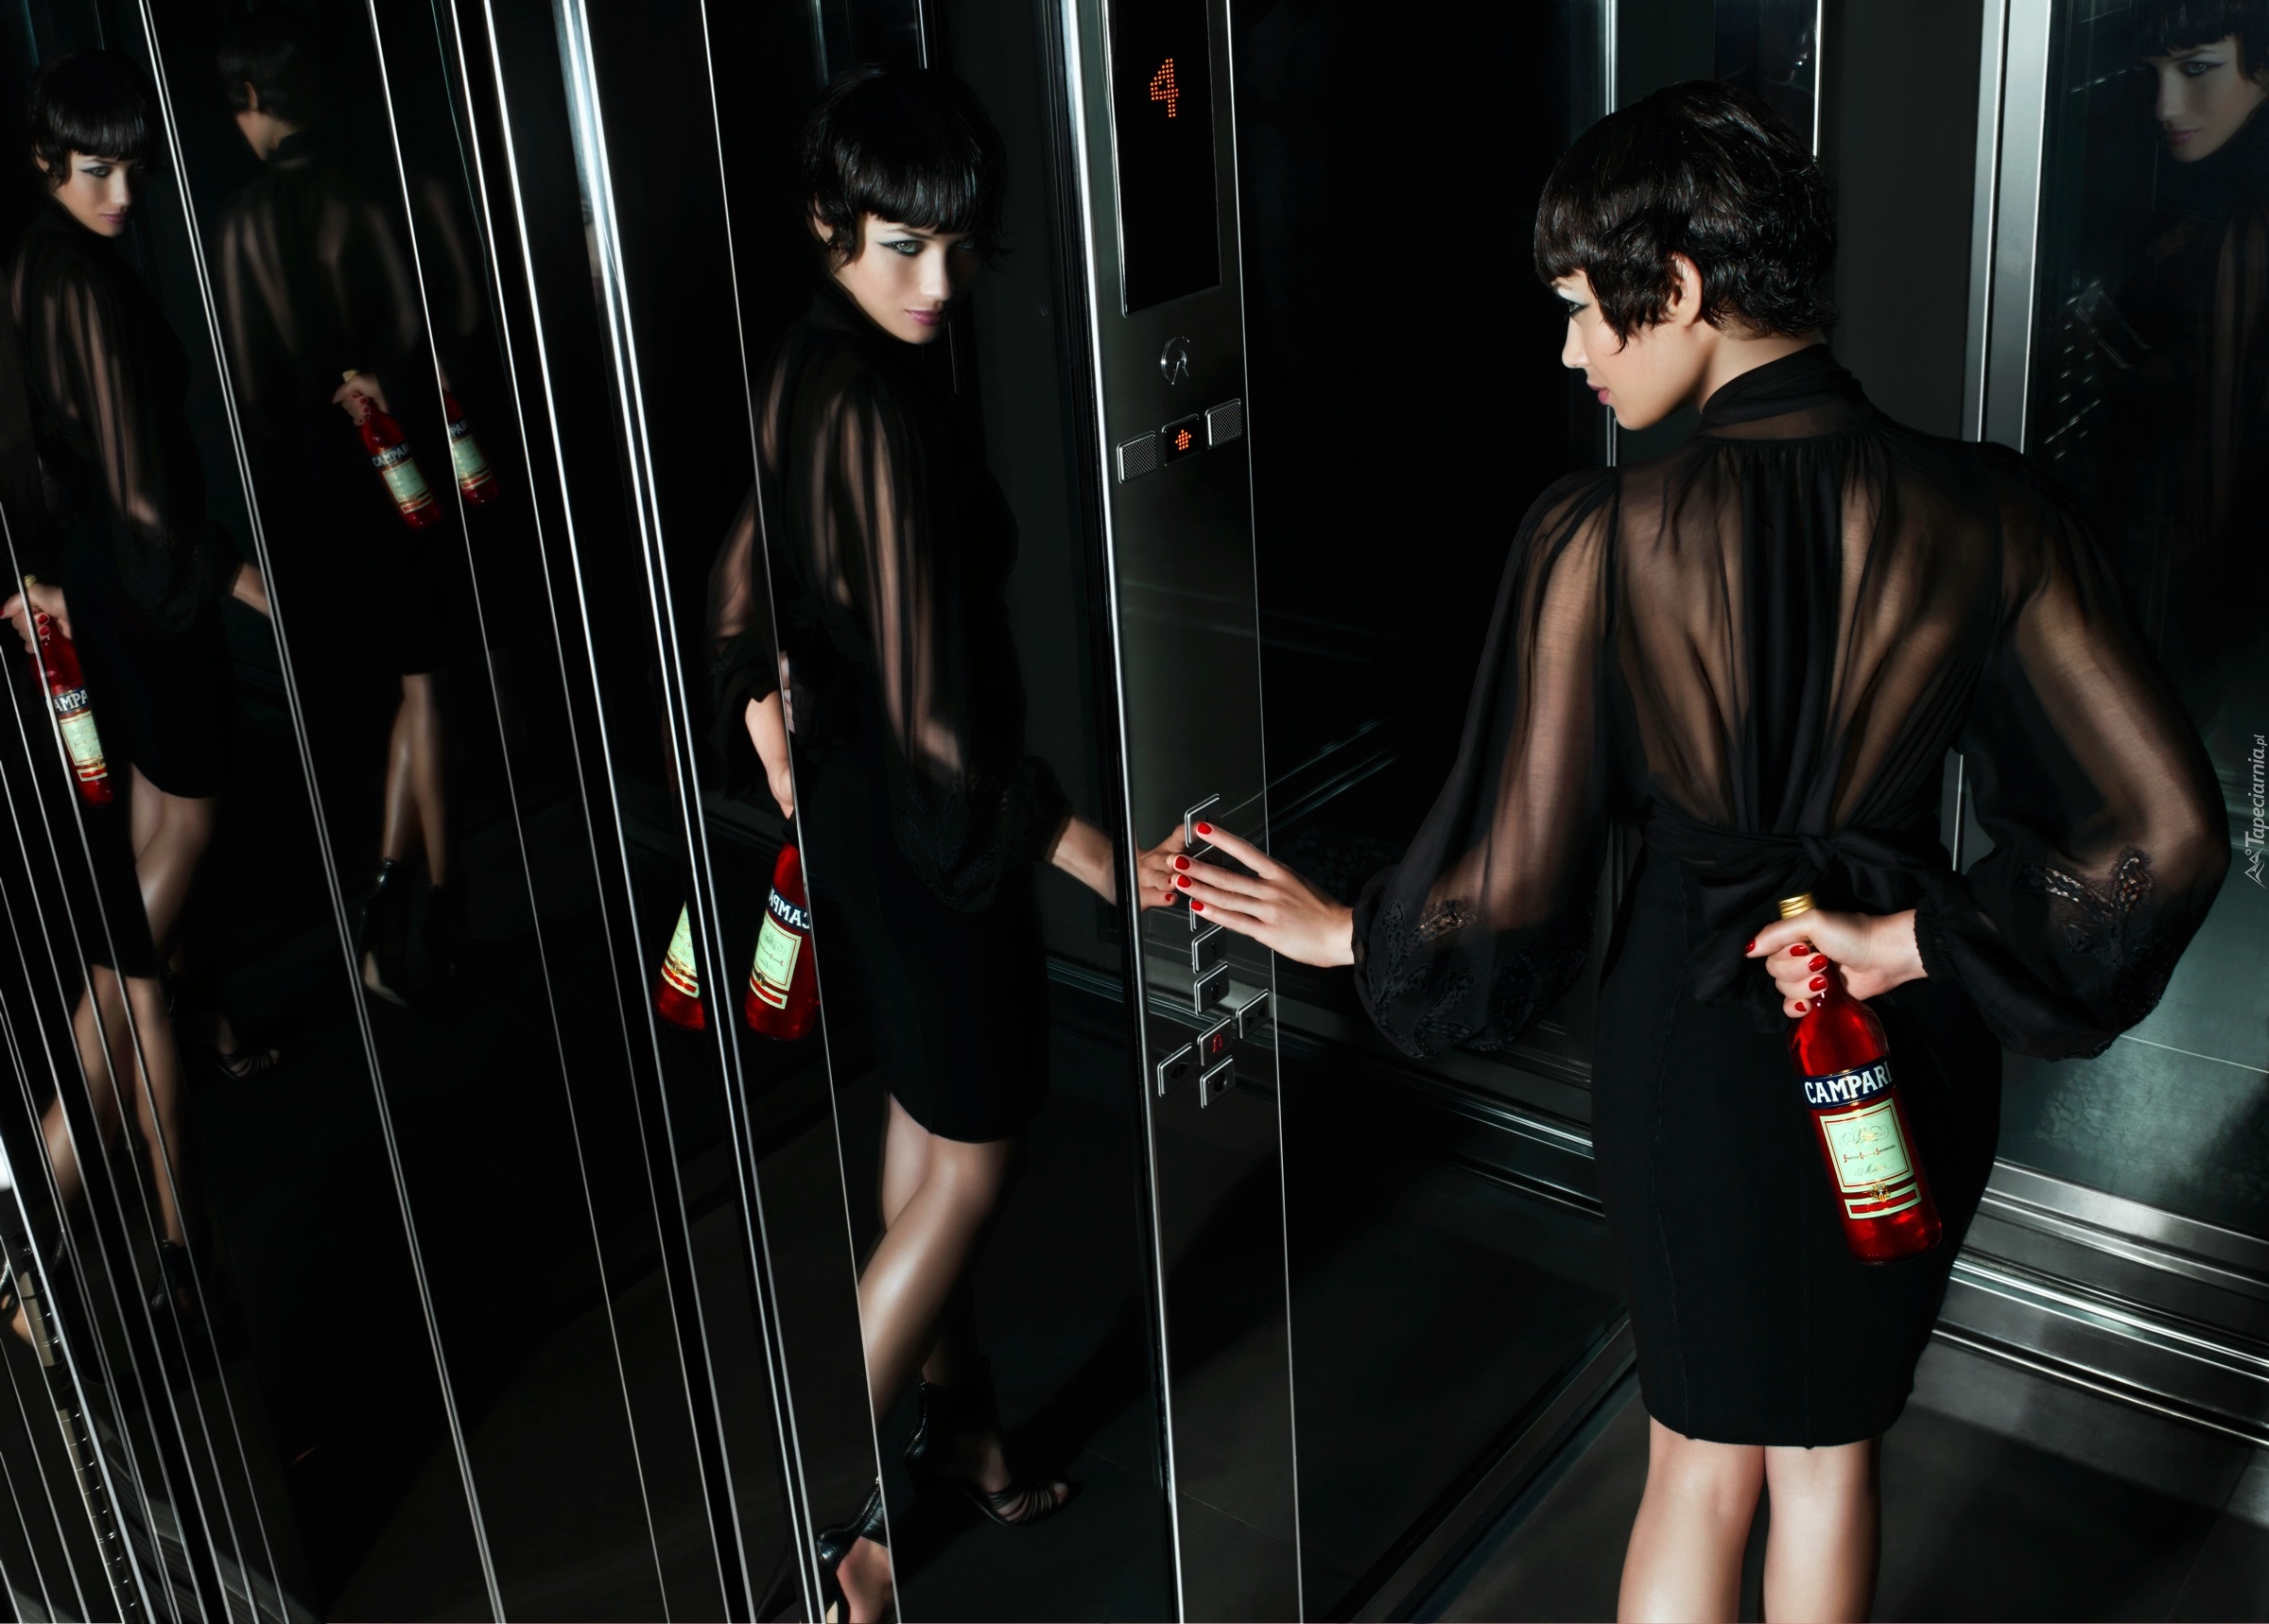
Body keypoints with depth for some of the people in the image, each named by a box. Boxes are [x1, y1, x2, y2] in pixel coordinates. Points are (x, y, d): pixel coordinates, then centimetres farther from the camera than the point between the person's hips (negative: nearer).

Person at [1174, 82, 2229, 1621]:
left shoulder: (1602, 537, -22)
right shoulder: (1985, 512, -14)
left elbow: (1504, 889, -18)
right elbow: (2168, 830, -15)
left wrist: (1347, 930, 1)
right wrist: (1915, 941, -7)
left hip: (1697, 1045, -2)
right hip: (1902, 1044, 2)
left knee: (1702, 1461, 22)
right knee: (1831, 1448, 25)